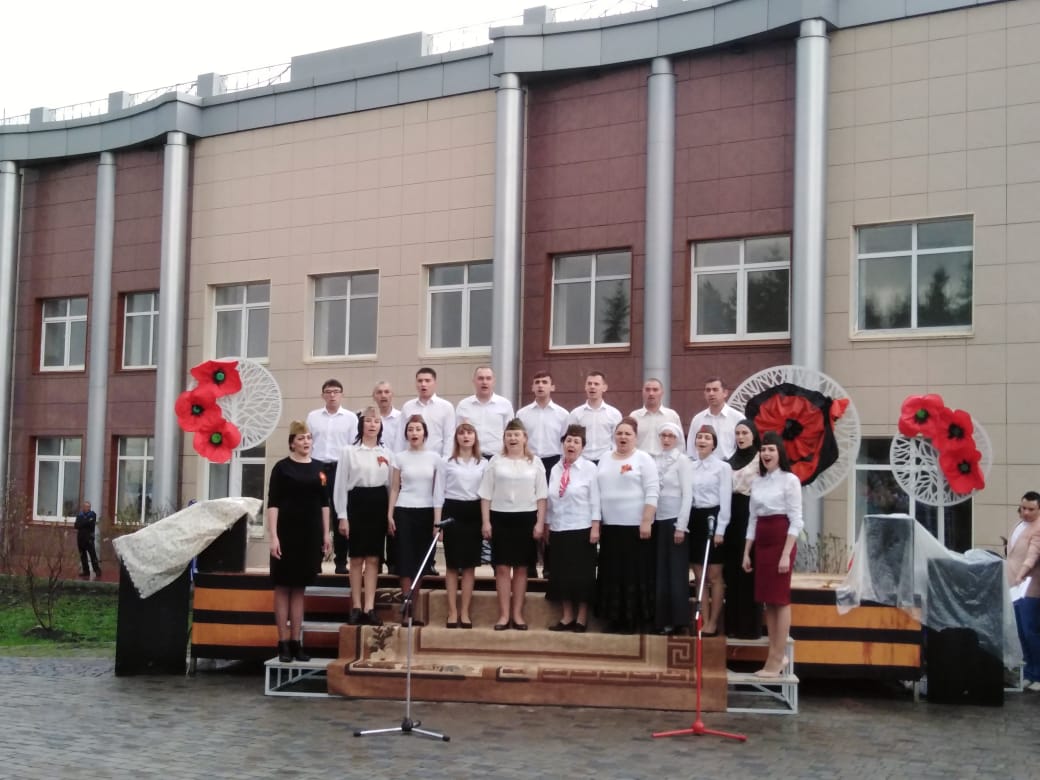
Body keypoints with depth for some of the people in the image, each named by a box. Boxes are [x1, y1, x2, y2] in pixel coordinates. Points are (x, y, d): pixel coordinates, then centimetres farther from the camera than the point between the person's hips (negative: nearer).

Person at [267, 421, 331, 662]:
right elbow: (273, 504, -8)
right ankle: (283, 643, 5)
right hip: (287, 532, -4)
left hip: (311, 534, 4)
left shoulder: (319, 469, 9)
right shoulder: (282, 468, -4)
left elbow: (324, 503, 13)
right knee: (283, 587, 1)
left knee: (299, 588, 9)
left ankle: (296, 642, 13)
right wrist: (273, 536, -14)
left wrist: (326, 533, 7)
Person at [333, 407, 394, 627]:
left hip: (379, 504, 3)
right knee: (357, 558, 2)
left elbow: (391, 485, 11)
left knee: (373, 559, 2)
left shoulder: (387, 453, 10)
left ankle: (369, 608, 2)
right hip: (357, 503, -3)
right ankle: (356, 607, 8)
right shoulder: (349, 451, 0)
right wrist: (342, 516, -7)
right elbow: (341, 485, -2)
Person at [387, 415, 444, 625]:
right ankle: (408, 612, -2)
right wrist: (390, 515, -2)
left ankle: (412, 612, 10)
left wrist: (437, 520, -5)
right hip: (404, 512, 0)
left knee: (419, 562, 4)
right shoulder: (400, 458, 3)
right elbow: (394, 489, 6)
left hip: (426, 513, 0)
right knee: (405, 562, -4)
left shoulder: (435, 458, 2)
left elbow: (438, 491, 0)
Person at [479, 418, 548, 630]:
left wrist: (540, 522, -3)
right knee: (502, 567, 0)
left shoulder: (534, 463, 6)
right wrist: (485, 521, -3)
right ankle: (504, 614, 4)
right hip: (500, 517, 0)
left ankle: (517, 614, 12)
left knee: (521, 567, 5)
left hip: (526, 518, 1)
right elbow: (486, 494, 3)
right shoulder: (495, 461, 4)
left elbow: (541, 495, 5)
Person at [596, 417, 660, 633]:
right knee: (612, 574, 7)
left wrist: (646, 521, -16)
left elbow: (652, 493, -9)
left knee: (635, 574, -2)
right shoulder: (605, 460, 13)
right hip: (610, 526, 5)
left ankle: (635, 619, 3)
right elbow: (598, 492, 17)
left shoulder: (643, 459, -3)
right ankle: (615, 618, 14)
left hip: (636, 526, -5)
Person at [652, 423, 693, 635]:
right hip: (657, 521, 5)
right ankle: (662, 620, 10)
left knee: (676, 572, -3)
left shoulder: (683, 461, -3)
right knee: (660, 572, 5)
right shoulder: (654, 460, 10)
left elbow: (688, 495, -8)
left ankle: (679, 621, 1)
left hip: (675, 521, -5)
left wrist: (681, 526, -13)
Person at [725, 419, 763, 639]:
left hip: (750, 516, -7)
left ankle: (749, 626, 0)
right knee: (731, 571, 8)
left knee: (747, 571, -5)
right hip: (731, 516, 7)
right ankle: (732, 624, 14)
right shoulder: (731, 460, 18)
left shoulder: (760, 459, -4)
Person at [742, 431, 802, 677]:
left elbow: (796, 520, -10)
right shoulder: (757, 482, 12)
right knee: (767, 600, 7)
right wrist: (746, 553, 12)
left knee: (780, 599, -4)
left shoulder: (790, 480, -6)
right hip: (761, 542, 7)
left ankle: (776, 659, -2)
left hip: (782, 540, -7)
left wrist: (786, 554, -16)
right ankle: (775, 656, 13)